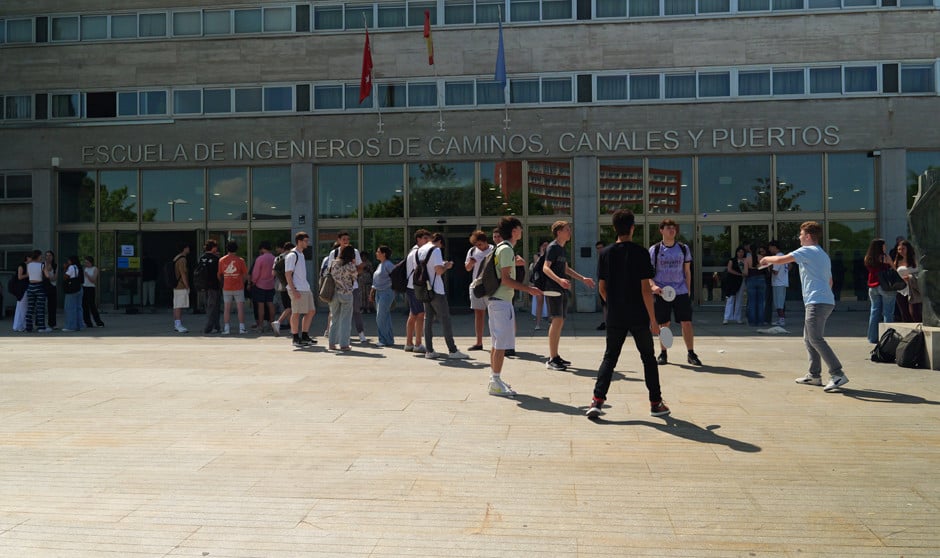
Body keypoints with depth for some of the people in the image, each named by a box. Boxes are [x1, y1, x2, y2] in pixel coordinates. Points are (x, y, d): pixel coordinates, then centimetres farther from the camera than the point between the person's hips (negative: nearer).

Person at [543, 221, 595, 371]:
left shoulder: (562, 249, 19)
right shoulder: (552, 247, -9)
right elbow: (545, 268, -19)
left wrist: (583, 279, 31)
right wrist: (559, 280, -33)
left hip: (562, 289, 9)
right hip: (553, 289, -9)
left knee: (560, 322, 9)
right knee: (557, 320, -14)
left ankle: (555, 356, 15)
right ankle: (551, 359, -14)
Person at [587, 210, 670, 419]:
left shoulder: (606, 254, 0)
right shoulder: (640, 253, -10)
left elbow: (601, 288, 4)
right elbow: (645, 288, -12)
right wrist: (653, 319, -7)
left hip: (615, 317, 3)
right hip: (639, 317, -2)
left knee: (609, 358, 11)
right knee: (648, 358, 13)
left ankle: (597, 400, -1)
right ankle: (656, 403, 19)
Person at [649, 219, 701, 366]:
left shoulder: (683, 249, 6)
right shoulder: (654, 249, 0)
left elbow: (687, 271, 12)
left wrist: (688, 290, 8)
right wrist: (653, 285, -17)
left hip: (681, 292, 1)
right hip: (661, 292, -1)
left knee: (686, 322, -3)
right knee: (664, 324, 4)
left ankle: (690, 354, 5)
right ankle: (663, 354, 16)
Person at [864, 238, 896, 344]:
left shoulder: (867, 259, 6)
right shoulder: (884, 257, -9)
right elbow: (893, 268, -3)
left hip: (872, 287, 5)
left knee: (875, 311, 10)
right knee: (887, 312, 0)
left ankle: (873, 337, 11)